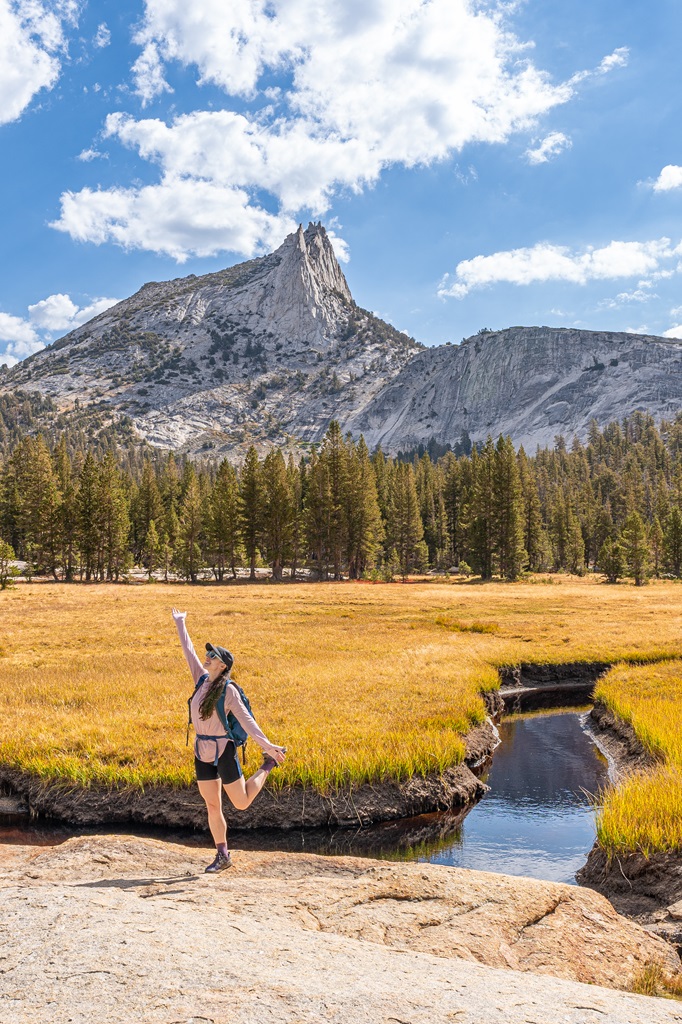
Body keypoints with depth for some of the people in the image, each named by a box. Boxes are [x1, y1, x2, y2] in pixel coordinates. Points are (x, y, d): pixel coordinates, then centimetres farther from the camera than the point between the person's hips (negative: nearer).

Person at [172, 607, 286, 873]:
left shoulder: (228, 690, -14)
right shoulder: (202, 679, 2)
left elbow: (246, 720, -18)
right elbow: (188, 650, 10)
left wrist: (266, 744, -27)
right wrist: (180, 623, 17)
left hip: (222, 750, -6)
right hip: (202, 752, 6)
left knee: (242, 803, 6)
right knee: (212, 806, 9)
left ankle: (269, 763, 25)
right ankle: (222, 856, 20)